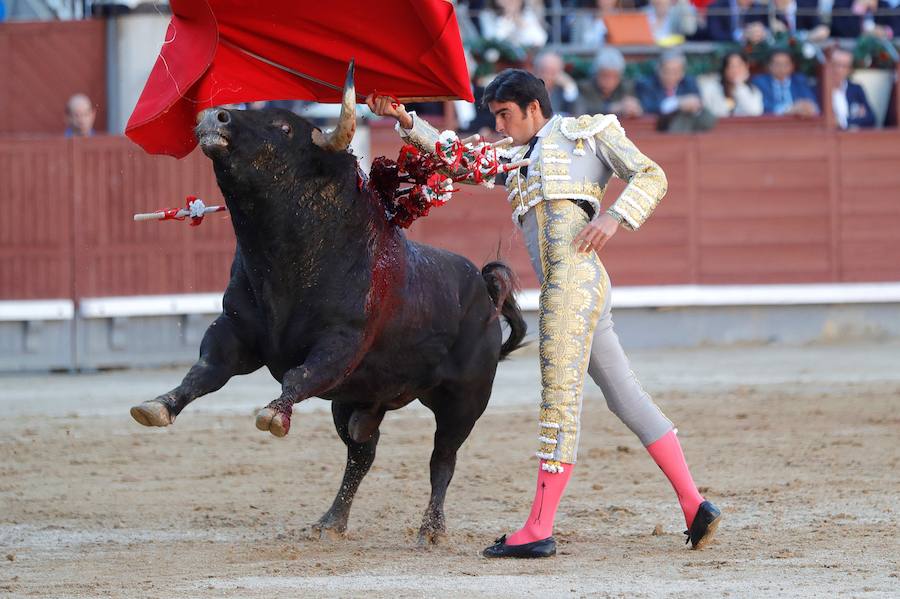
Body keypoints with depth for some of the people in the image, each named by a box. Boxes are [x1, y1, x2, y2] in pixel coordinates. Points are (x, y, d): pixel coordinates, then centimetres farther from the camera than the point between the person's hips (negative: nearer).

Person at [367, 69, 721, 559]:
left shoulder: (588, 131, 12)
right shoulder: (517, 156, 30)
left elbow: (651, 177, 5)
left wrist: (615, 216, -11)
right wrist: (406, 122, 15)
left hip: (575, 274, -8)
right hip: (558, 287, 8)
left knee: (560, 398, -11)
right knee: (626, 398, 5)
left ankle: (539, 529, -15)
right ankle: (694, 505, 5)